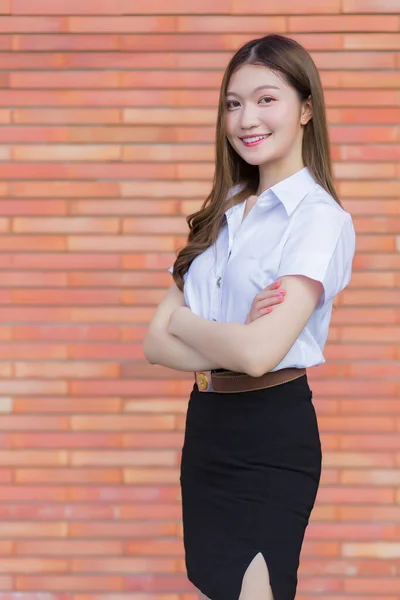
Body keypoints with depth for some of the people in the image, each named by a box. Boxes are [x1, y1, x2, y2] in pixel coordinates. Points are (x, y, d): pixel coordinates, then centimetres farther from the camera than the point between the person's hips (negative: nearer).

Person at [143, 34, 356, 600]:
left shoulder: (320, 218, -12)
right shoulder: (224, 214, 9)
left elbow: (258, 353, -24)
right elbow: (155, 342, 2)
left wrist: (184, 323, -6)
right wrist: (230, 344, -16)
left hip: (271, 432, -7)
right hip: (206, 422, 7)